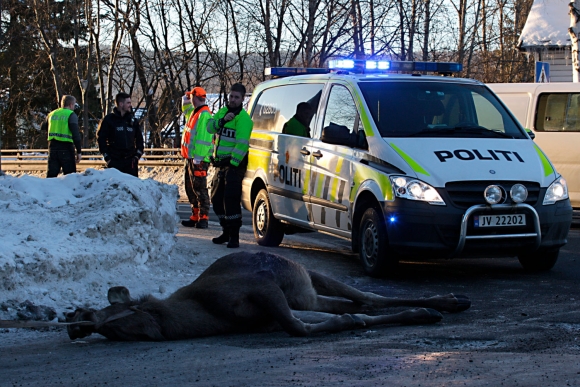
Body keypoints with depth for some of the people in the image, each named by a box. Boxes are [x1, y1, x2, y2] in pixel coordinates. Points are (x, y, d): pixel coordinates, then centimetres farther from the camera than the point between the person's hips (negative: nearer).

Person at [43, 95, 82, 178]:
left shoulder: (52, 114, 12)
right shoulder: (71, 115, -6)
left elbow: (43, 127, 27)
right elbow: (76, 134, -14)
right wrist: (78, 151, -12)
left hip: (52, 146, 5)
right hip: (66, 148, -5)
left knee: (51, 174, 7)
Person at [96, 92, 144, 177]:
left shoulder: (132, 120, 12)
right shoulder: (108, 119, -1)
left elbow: (139, 138, 19)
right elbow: (101, 138, -1)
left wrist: (138, 154, 6)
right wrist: (106, 157, -6)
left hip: (130, 160, 3)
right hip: (114, 161, -3)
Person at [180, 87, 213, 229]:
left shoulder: (204, 115, -16)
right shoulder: (195, 113, 15)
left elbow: (203, 137, -24)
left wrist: (198, 157, -26)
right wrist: (186, 103, 26)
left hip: (198, 159, -10)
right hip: (191, 158, 10)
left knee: (199, 189, -8)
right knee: (191, 189, 14)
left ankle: (203, 218, -7)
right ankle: (195, 216, 20)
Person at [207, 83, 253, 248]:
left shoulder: (243, 118, -11)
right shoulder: (222, 111, 14)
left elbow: (242, 144, -19)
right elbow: (210, 127, 0)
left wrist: (233, 163, -24)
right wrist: (223, 120, -17)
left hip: (235, 163, -8)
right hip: (220, 163, 8)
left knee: (231, 198, -13)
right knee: (217, 199, 14)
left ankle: (234, 235, -10)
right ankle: (226, 231, 27)